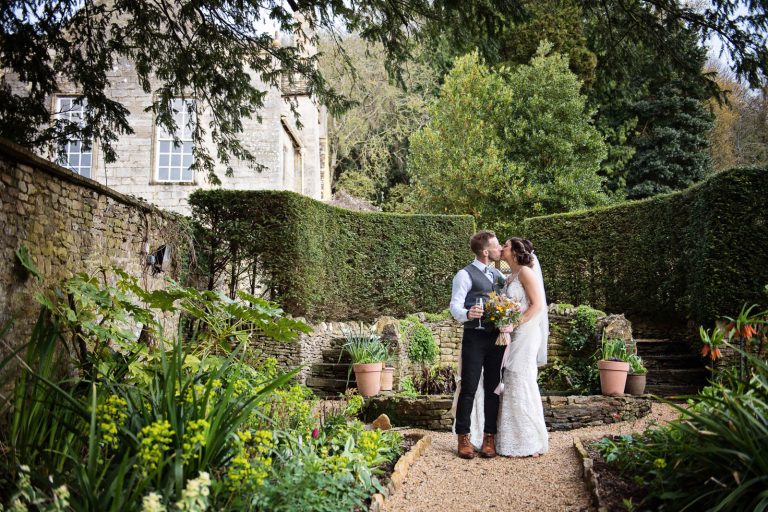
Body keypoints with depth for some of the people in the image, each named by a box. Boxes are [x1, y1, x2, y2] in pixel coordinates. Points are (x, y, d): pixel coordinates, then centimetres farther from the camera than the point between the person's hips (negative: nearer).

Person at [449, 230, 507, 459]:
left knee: (493, 388, 8)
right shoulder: (465, 275, -4)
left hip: (496, 337, 6)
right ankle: (463, 437, 6)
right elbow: (455, 305, -11)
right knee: (468, 388, -3)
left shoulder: (499, 275, 17)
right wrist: (467, 314, -34)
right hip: (474, 337, -6)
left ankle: (489, 437, 15)